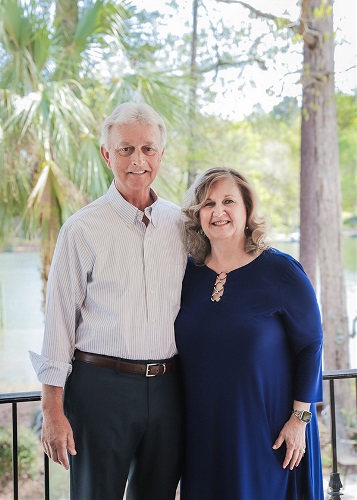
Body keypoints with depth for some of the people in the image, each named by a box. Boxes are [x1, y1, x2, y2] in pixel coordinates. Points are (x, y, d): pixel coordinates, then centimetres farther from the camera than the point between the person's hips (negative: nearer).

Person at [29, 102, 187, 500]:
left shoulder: (181, 225, 7)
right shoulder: (83, 229, -4)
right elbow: (58, 320, -4)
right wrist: (53, 409, -8)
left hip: (167, 388, 4)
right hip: (101, 386, -4)